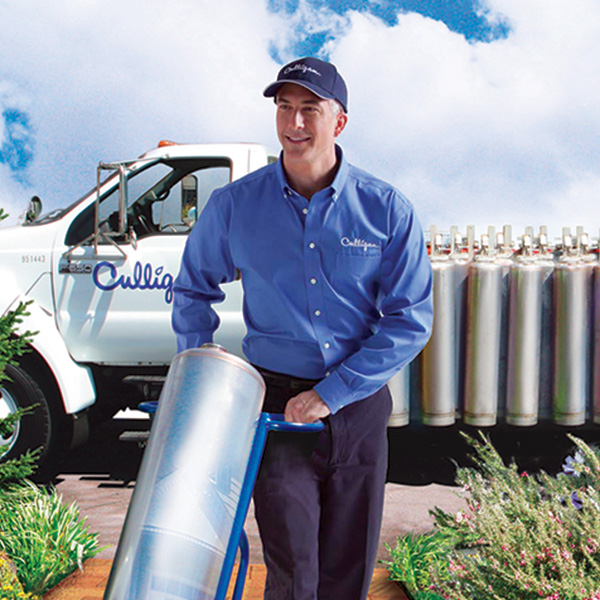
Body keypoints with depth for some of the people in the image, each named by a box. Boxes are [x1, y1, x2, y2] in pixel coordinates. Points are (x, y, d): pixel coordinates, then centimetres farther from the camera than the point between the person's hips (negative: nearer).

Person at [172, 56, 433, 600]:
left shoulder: (387, 210, -6)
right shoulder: (234, 206, -2)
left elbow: (410, 321, -6)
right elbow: (194, 289, 15)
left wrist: (330, 394, -12)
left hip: (359, 408, 1)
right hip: (277, 406, -1)